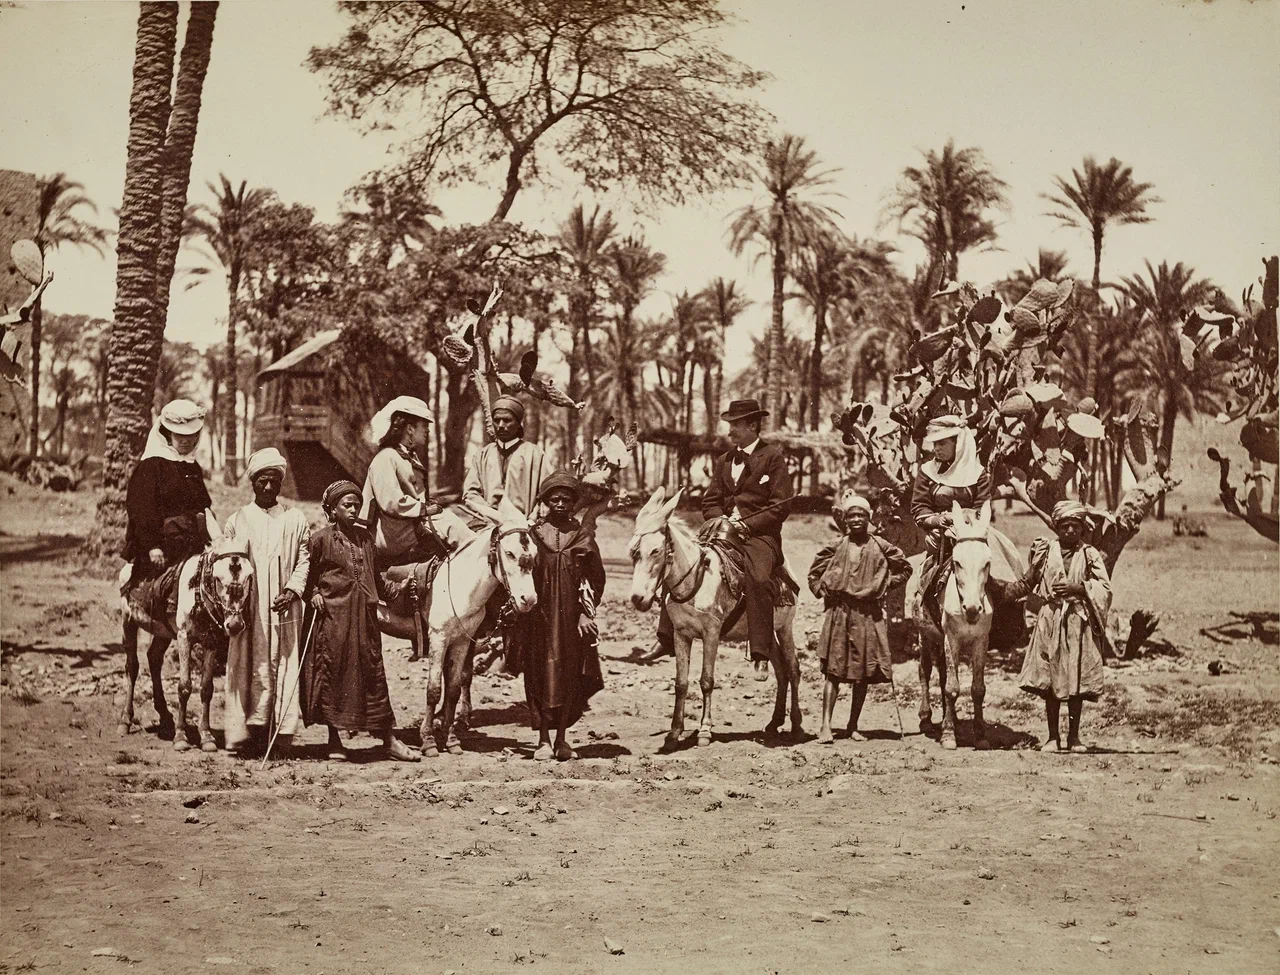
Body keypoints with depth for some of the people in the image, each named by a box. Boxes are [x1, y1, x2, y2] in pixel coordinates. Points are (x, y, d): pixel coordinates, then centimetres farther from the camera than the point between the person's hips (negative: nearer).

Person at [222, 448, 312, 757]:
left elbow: (304, 560, 7)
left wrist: (293, 590, -8)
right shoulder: (237, 521, 9)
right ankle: (241, 735, -3)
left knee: (284, 668, -2)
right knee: (248, 668, -3)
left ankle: (282, 733, 0)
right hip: (247, 609, -1)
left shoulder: (295, 520, 10)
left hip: (283, 607, 1)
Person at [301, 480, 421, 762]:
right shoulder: (321, 538, -2)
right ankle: (334, 741, 12)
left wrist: (397, 591, 8)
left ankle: (389, 741, 7)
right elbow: (307, 575, 1)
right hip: (331, 616, -4)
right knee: (332, 673, 2)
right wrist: (314, 594, -15)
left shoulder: (365, 538, 12)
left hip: (364, 617, 4)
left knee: (373, 673, 5)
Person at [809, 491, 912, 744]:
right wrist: (822, 591, 5)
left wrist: (886, 584, 6)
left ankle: (853, 726, 14)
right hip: (838, 612, -1)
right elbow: (814, 574, 18)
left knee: (864, 673, 4)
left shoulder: (881, 547, 3)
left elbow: (905, 568, 15)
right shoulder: (836, 547, 5)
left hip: (869, 615, 1)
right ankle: (825, 726, -10)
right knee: (833, 669, -6)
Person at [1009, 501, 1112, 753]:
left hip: (1079, 623, -1)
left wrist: (1078, 588, -15)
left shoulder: (1090, 554, 1)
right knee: (1049, 681, 1)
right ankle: (1052, 737, 10)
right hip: (1049, 620, 1)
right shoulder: (1045, 550, 6)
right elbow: (1029, 581, 17)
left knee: (1076, 684, 2)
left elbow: (1105, 588, -3)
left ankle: (1074, 736, 12)